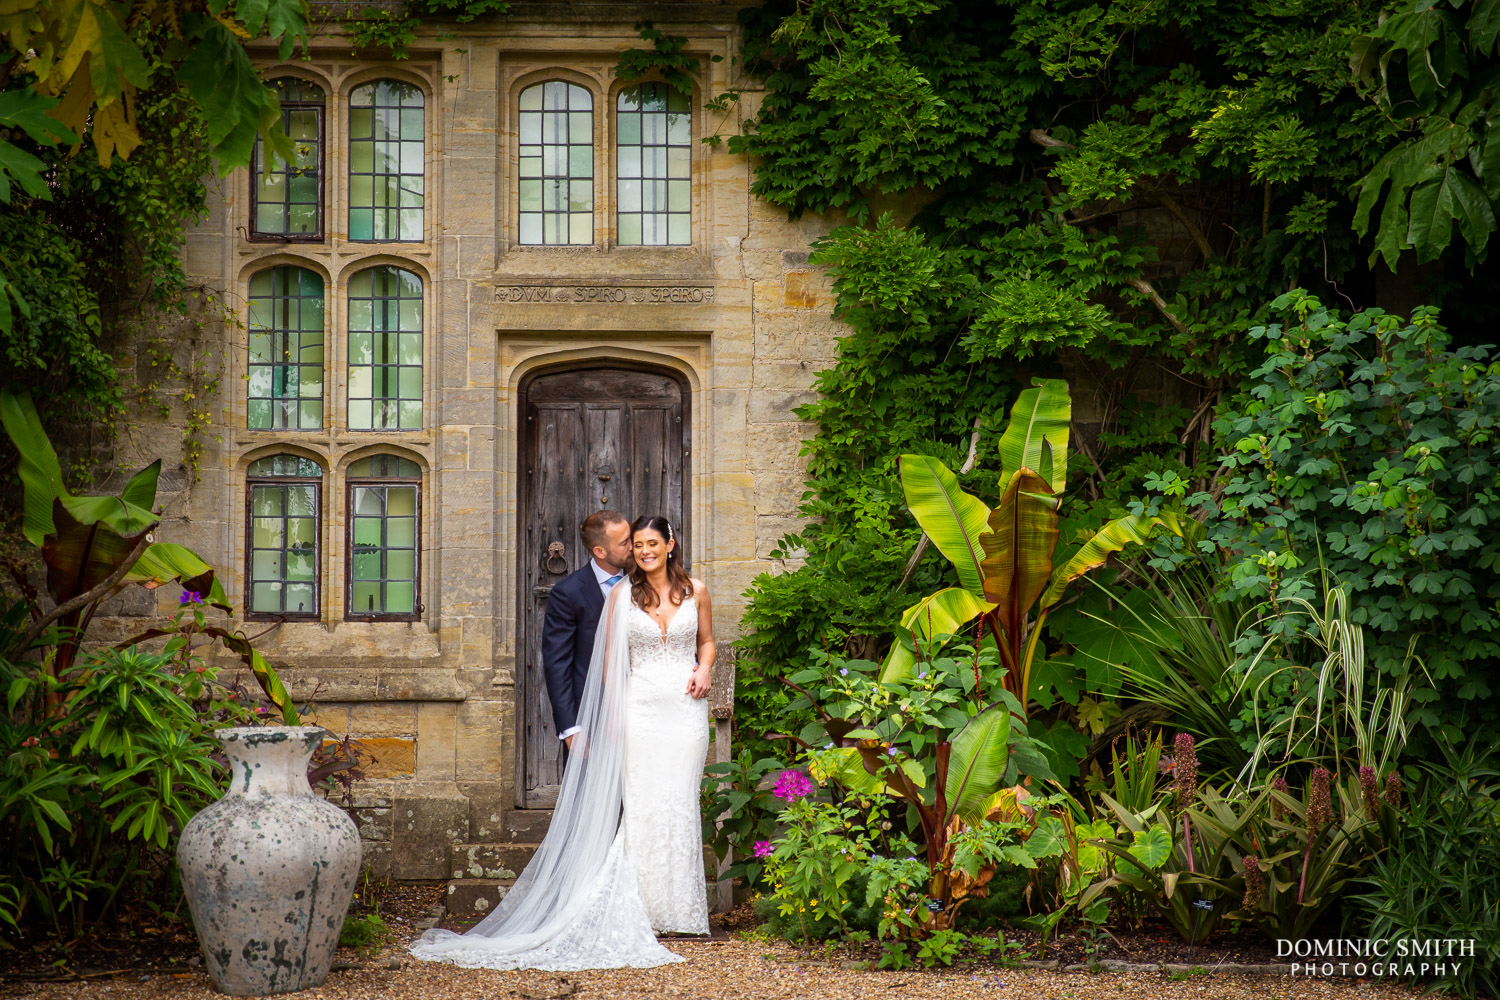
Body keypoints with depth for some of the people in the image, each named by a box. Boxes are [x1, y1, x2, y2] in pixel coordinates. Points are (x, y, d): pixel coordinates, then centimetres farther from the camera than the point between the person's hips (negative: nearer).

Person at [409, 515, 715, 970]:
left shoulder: (695, 590, 7)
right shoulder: (622, 594, 3)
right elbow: (610, 655, 6)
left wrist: (705, 669, -2)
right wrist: (613, 711, -1)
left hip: (685, 706, 1)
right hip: (640, 706, -1)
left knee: (680, 803, 1)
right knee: (641, 805, -6)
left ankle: (680, 910, 9)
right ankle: (644, 910, -2)